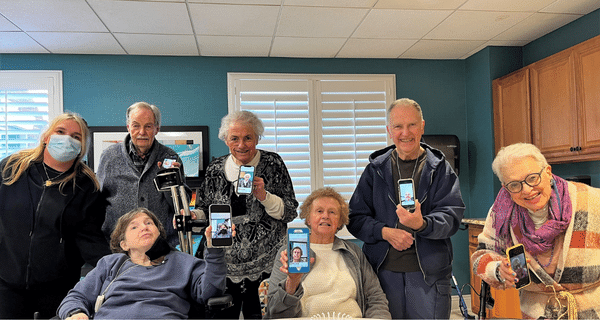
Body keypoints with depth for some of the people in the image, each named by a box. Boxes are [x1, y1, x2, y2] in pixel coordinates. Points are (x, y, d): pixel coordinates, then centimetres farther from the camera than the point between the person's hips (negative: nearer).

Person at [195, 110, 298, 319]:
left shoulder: (272, 164, -5)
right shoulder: (215, 169, 3)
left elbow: (290, 213, -6)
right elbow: (205, 212, 11)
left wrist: (264, 196, -21)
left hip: (265, 262, -2)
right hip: (225, 264, 2)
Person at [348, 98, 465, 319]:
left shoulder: (440, 169, 5)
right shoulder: (375, 169, 8)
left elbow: (451, 216, -7)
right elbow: (356, 218, 5)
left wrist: (422, 224, -27)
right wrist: (385, 232, -12)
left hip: (430, 275, -1)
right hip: (384, 270, 1)